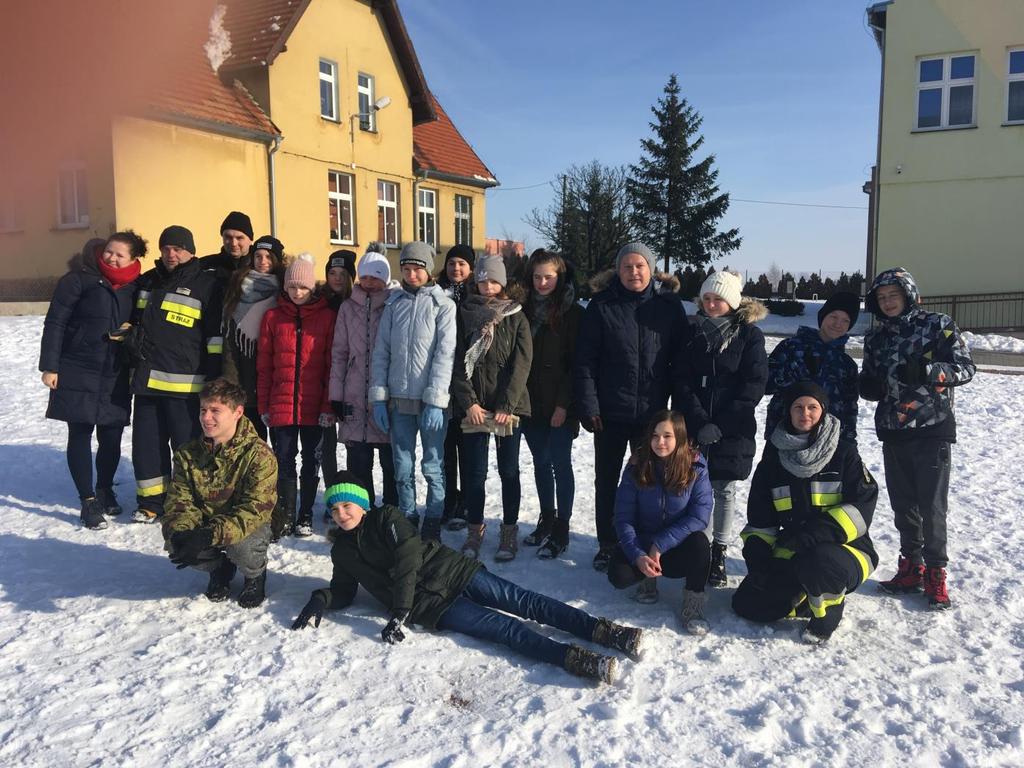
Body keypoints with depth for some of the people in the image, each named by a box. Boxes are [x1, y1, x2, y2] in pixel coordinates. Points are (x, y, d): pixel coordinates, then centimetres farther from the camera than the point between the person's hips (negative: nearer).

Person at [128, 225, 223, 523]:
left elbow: (216, 335, -7)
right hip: (147, 379, 6)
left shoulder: (207, 284, -3)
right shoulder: (148, 281, 16)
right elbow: (134, 319, 33)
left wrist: (214, 379, -11)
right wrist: (131, 336, 13)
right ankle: (151, 502, 23)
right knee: (146, 442, 10)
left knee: (187, 445, -1)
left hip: (185, 383, -6)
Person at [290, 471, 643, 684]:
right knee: (502, 625, -20)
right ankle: (572, 658, -37)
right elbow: (343, 591, 23)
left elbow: (408, 561, -10)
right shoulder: (342, 552, 14)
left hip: (451, 572, 0)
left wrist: (399, 614, -18)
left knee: (523, 601, -14)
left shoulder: (386, 517, 1)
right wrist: (319, 601, -1)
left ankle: (600, 630, -20)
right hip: (430, 604, 1)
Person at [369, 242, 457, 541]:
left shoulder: (443, 305, 0)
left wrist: (435, 400, -16)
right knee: (402, 467, 8)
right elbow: (381, 351, 8)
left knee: (433, 466, 3)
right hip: (398, 399, 3)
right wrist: (378, 396, 0)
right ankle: (407, 520, 21)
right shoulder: (394, 303, 10)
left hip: (431, 400, -3)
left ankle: (432, 525, 14)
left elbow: (445, 354, -8)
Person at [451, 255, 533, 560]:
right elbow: (457, 362, 1)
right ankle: (475, 529, 19)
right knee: (475, 471, 4)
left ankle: (509, 531, 18)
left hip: (509, 406, -1)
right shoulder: (465, 315, 6)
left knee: (508, 470, 6)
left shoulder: (516, 318, 3)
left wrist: (506, 406, -13)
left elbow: (521, 364, -5)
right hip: (473, 406, 1)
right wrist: (468, 402, -9)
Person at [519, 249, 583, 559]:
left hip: (560, 406, -5)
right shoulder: (526, 310, 9)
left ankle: (561, 530, 8)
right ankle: (546, 520, 27)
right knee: (540, 462, 13)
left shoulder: (573, 313, -6)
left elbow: (576, 363, -9)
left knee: (560, 463, -1)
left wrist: (563, 404, -14)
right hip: (531, 403, 5)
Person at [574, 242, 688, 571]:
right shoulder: (602, 306, -3)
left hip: (652, 412, 0)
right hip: (610, 411, 0)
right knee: (606, 481, 11)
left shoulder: (670, 305, 0)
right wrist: (588, 406, -10)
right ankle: (607, 545, 27)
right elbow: (585, 360, -4)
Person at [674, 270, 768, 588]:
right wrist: (699, 422, -13)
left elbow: (753, 385, -6)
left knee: (725, 490, 6)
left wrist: (720, 425, -13)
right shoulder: (694, 333, 6)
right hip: (695, 427, 2)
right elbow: (683, 383, 0)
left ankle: (719, 553, 14)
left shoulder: (749, 335, 0)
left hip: (733, 430, -2)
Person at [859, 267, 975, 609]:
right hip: (893, 432, 5)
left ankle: (935, 574, 10)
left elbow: (965, 368, -7)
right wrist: (868, 385, -6)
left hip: (931, 431, -5)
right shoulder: (876, 338, 11)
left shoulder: (938, 324, -3)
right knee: (903, 504, 11)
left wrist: (927, 371, -24)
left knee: (931, 506, -3)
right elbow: (869, 381, 18)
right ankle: (911, 568, 22)